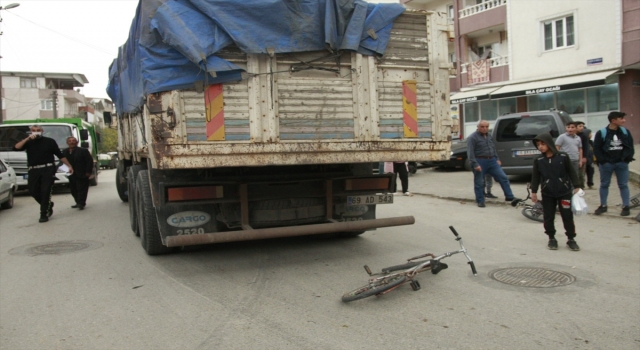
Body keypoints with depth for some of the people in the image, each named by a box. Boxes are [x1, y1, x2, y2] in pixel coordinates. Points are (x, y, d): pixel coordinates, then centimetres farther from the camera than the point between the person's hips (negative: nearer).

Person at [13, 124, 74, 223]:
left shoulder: (49, 141, 8)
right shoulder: (28, 142, 13)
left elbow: (60, 155, 9)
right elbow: (16, 148, -4)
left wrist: (69, 166, 5)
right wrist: (28, 139, -8)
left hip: (48, 169, -3)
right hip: (33, 170, 3)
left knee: (45, 191, -8)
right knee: (33, 191, 4)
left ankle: (44, 214, -2)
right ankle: (48, 205, 28)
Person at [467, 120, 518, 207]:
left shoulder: (489, 136, 16)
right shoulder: (472, 138, -9)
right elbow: (470, 153, -15)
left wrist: (497, 159, 17)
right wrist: (475, 164, -21)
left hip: (491, 161, 6)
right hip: (480, 162, -6)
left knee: (503, 177, 3)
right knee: (479, 183, 0)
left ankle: (509, 197, 11)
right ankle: (480, 201, 12)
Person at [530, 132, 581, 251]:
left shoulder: (563, 157, -8)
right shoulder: (538, 160, -2)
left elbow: (572, 172, -1)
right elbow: (535, 177, 5)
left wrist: (576, 186, -2)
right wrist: (534, 191, 5)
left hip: (564, 192, -2)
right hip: (547, 194, 2)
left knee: (568, 216, 3)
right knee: (548, 217, 5)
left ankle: (571, 239, 16)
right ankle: (552, 239, 19)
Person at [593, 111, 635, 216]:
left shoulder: (625, 132, 4)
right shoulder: (601, 133, -7)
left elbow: (630, 146, 8)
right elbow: (596, 148, -6)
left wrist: (628, 157, -4)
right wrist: (602, 160, -13)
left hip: (622, 163, 2)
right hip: (606, 164, -2)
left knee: (623, 185, 5)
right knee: (604, 185, 8)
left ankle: (626, 206, 11)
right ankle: (603, 205, 19)